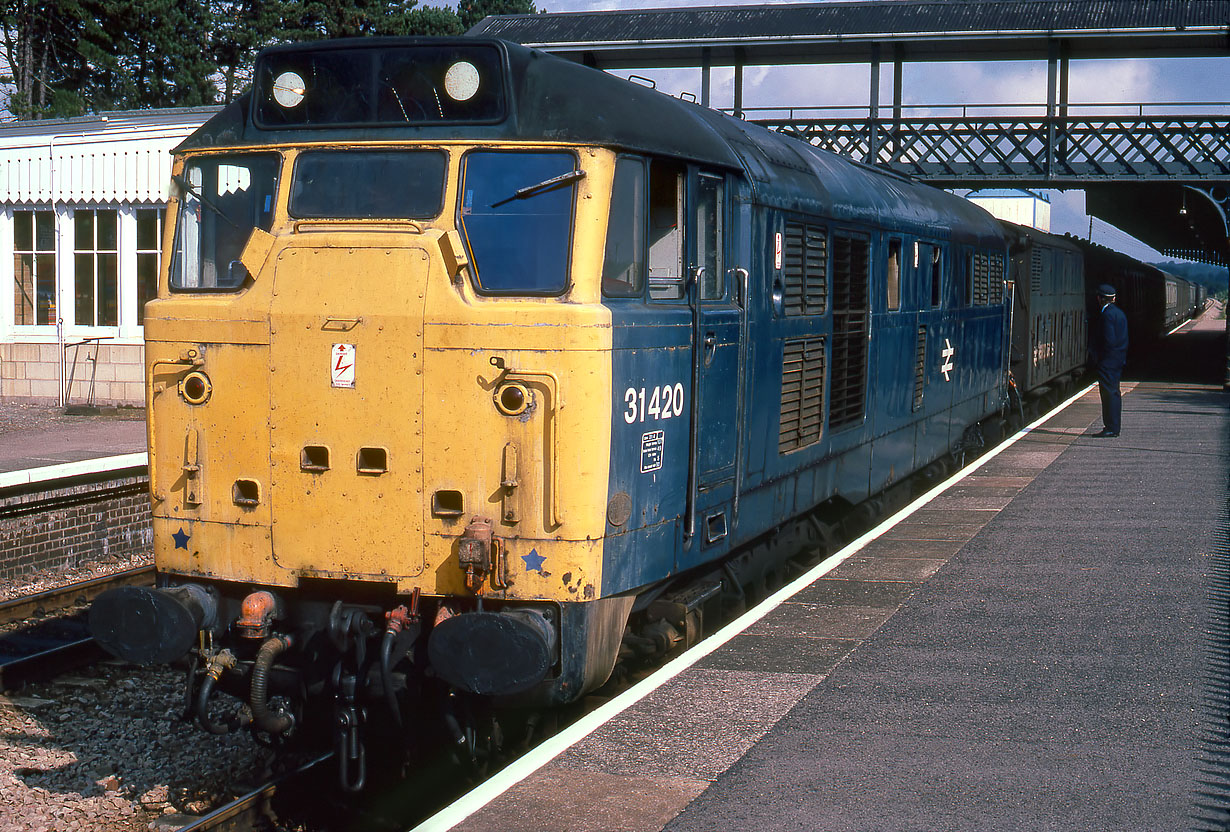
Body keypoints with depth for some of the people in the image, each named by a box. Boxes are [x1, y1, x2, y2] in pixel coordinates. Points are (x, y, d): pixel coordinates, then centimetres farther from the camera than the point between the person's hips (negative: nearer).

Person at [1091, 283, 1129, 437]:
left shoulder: (1107, 315, -17)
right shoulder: (1120, 313, 13)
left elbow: (1109, 340, -22)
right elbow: (1124, 339, 16)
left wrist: (1097, 356, -12)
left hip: (1107, 361, -10)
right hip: (1119, 359, 10)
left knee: (1109, 393, -7)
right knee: (1114, 393, 14)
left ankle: (1111, 428, -6)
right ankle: (1113, 427, 19)